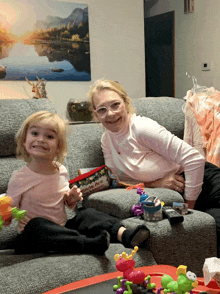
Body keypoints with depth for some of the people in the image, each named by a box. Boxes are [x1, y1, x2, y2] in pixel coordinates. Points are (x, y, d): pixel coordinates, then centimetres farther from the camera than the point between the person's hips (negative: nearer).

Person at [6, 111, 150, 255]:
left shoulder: (61, 170, 2)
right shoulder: (19, 178, -12)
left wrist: (71, 198, -5)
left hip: (60, 229, 5)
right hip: (32, 237, -4)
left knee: (86, 214, -13)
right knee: (36, 224, -35)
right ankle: (89, 243, -48)